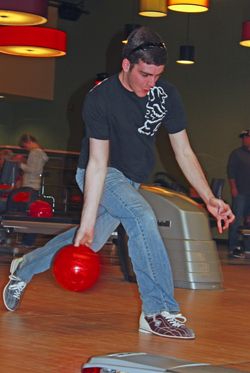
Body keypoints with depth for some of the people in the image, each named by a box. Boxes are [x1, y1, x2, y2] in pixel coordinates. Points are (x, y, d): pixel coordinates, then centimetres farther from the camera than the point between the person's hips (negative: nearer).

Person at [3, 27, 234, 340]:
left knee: (92, 241, 10)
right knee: (142, 216, -30)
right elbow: (98, 163, -27)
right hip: (99, 175, -6)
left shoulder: (166, 94, -11)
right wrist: (87, 221, -30)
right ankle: (159, 311, -26)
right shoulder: (100, 99, -25)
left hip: (129, 180, 6)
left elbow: (184, 153, -6)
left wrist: (209, 199, -14)